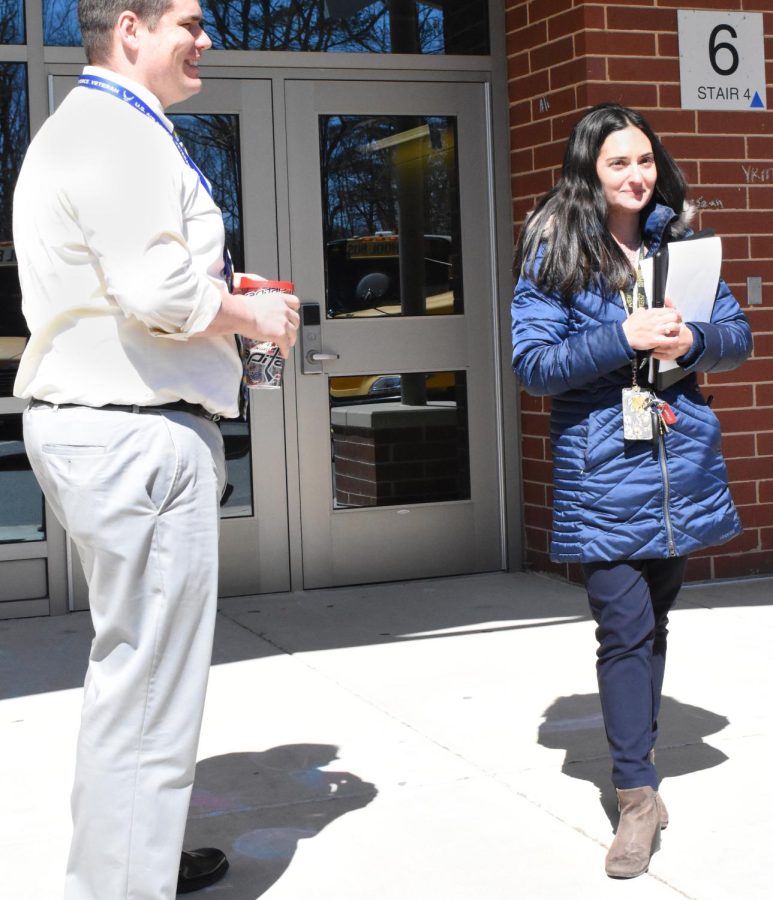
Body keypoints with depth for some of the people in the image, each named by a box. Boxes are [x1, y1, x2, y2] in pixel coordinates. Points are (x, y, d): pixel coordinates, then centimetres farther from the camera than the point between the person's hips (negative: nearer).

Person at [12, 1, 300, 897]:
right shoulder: (117, 133, -13)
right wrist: (252, 315, -7)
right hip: (138, 432, -12)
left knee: (130, 664, 20)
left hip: (89, 419, 12)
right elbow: (157, 293, -23)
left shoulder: (80, 128, 21)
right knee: (149, 685, -6)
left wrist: (217, 293, 14)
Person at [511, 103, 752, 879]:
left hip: (683, 465, 4)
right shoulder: (554, 254, -3)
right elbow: (532, 363, -10)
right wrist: (625, 337, -20)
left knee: (653, 620, 15)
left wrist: (691, 338, -13)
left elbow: (738, 334, 9)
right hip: (602, 471, -4)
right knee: (624, 628, -8)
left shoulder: (677, 241, 9)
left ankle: (634, 756, 31)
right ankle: (638, 792, 0)